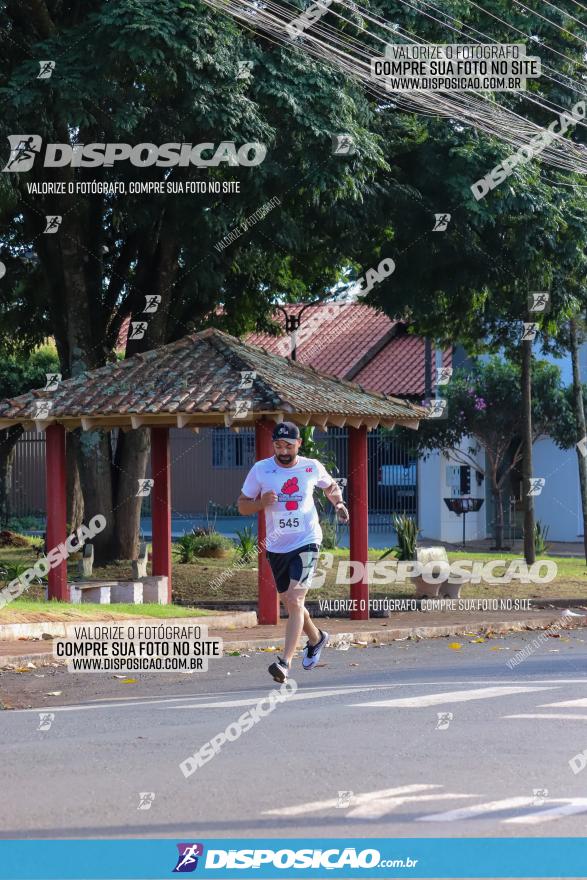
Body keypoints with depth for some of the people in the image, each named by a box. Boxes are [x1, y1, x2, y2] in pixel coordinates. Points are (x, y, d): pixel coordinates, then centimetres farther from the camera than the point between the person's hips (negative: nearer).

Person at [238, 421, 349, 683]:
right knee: (289, 602, 16)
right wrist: (262, 502, -19)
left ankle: (285, 662, -22)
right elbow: (242, 506, 1)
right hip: (276, 547, 3)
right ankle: (316, 638, 45)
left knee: (295, 600, -17)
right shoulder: (261, 469, -4)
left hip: (306, 543, -3)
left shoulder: (312, 467, -2)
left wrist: (338, 503, -1)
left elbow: (331, 486, 19)